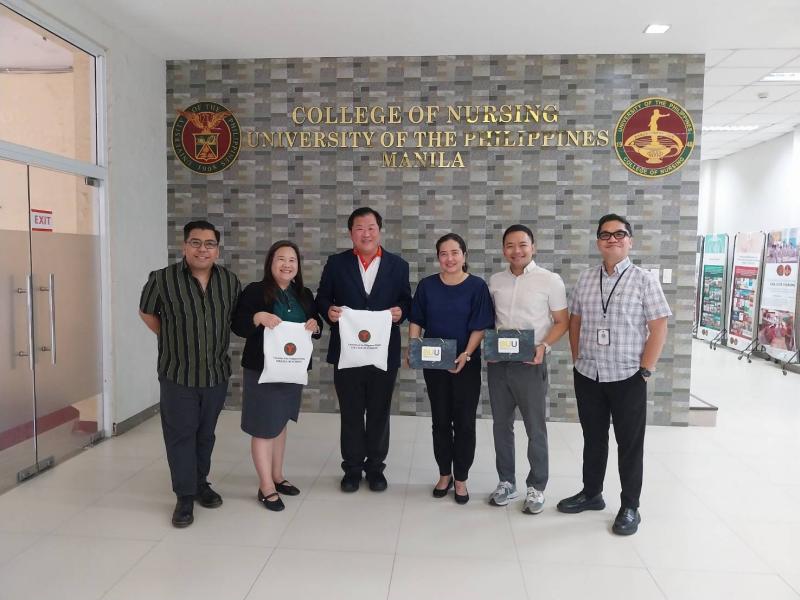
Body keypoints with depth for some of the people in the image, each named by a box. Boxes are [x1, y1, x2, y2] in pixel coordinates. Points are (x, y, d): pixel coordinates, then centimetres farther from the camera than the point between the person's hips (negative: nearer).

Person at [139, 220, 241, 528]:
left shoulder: (230, 281, -2)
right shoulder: (162, 279, -11)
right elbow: (146, 312, 6)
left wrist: (217, 342, 9)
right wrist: (171, 339, 2)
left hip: (216, 373, 3)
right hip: (177, 374, -3)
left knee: (206, 433, 16)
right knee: (180, 435, 4)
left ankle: (201, 482, 35)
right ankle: (185, 496, 17)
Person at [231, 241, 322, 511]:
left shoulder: (304, 295, 8)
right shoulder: (255, 291, -8)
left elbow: (317, 328, 14)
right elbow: (237, 326, -11)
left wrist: (315, 325, -9)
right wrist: (259, 317, -28)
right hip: (262, 369, -5)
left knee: (281, 424, 17)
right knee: (264, 427, 1)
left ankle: (277, 477, 31)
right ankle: (266, 487, 13)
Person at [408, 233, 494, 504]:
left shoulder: (477, 286, -6)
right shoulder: (427, 285, 1)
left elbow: (480, 327, -8)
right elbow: (416, 321, 4)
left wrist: (466, 355, -21)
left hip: (466, 364, -2)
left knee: (464, 422, 5)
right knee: (440, 420, 12)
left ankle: (461, 478, 21)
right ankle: (444, 474, 28)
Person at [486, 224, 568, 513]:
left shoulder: (550, 280, -6)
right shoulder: (494, 281, 7)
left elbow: (562, 322, -2)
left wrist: (544, 346, -17)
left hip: (530, 365, -4)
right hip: (498, 363, 4)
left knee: (536, 429, 5)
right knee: (501, 425, 13)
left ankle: (536, 487, 22)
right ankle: (506, 481, 28)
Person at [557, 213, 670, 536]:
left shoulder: (644, 280, -5)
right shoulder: (585, 279, 6)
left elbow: (658, 327, -7)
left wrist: (645, 370, -11)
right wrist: (577, 360, 6)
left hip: (628, 377, -3)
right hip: (587, 376, 4)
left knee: (630, 444, 8)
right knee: (593, 438, 17)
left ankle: (630, 507, 24)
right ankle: (591, 493, 34)